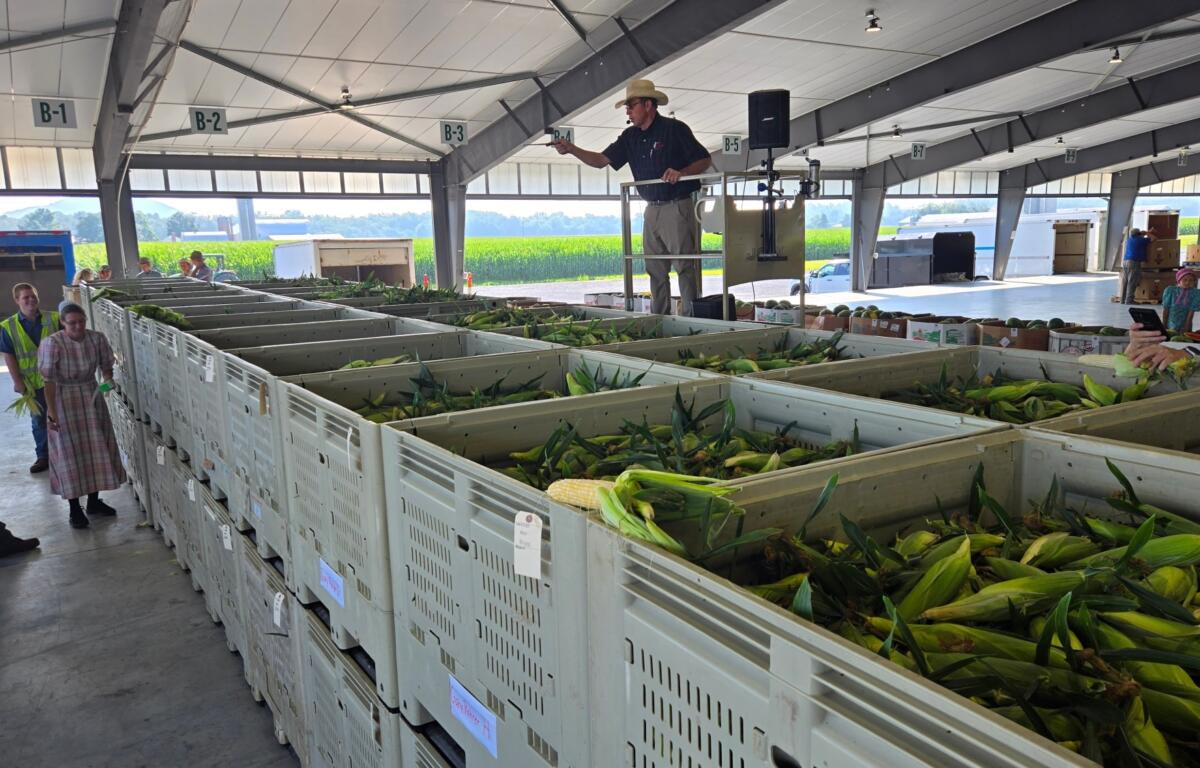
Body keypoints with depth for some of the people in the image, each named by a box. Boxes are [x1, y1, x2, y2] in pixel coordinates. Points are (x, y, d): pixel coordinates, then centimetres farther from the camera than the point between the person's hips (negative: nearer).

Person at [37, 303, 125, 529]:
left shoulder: (97, 339, -7)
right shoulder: (52, 344, -19)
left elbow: (106, 364, 7)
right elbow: (49, 380, -17)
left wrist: (107, 379, -15)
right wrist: (51, 411, -19)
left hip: (92, 397, 4)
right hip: (65, 401, -4)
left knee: (97, 449, 10)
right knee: (70, 452, 2)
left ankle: (94, 501, 26)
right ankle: (74, 509, 13)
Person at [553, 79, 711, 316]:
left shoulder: (675, 129, -6)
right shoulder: (630, 136, 13)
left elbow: (705, 160, -5)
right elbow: (601, 160, 9)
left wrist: (681, 173, -21)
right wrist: (571, 149, -4)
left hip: (678, 207, -7)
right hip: (651, 210, 7)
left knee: (686, 267, -8)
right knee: (655, 270, 9)